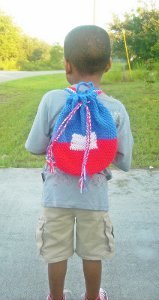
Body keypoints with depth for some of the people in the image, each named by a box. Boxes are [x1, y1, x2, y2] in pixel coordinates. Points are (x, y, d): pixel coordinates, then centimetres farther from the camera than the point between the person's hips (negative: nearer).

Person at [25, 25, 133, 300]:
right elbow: (124, 162, -8)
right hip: (95, 196, 1)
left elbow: (34, 147, -9)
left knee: (56, 254, 20)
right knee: (93, 254, 22)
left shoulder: (52, 100, -18)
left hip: (57, 195, 0)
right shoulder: (116, 109, -14)